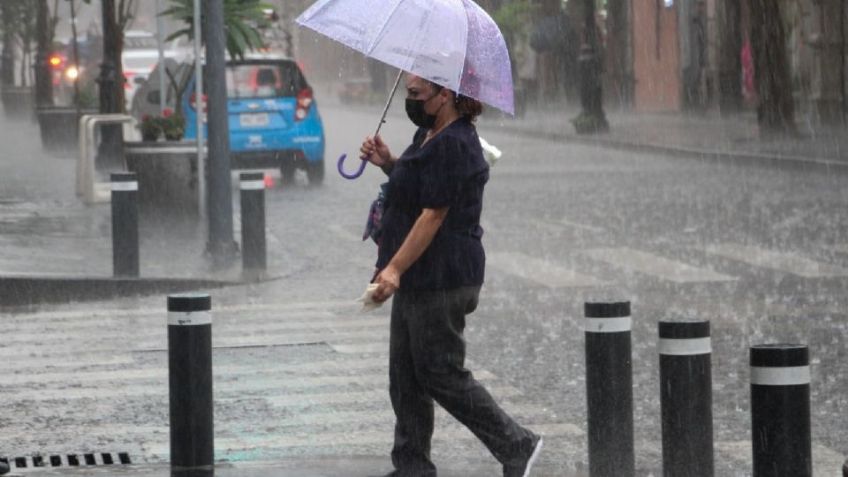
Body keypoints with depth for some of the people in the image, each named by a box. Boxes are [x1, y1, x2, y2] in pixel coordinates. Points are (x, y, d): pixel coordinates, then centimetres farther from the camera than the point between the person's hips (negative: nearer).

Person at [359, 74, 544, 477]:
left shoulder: (451, 146, -20)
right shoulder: (428, 136, 13)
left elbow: (433, 214, -23)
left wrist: (395, 269, -25)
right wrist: (389, 163, 10)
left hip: (441, 281, -11)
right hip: (418, 280, 11)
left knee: (442, 375, -4)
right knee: (405, 376, 12)